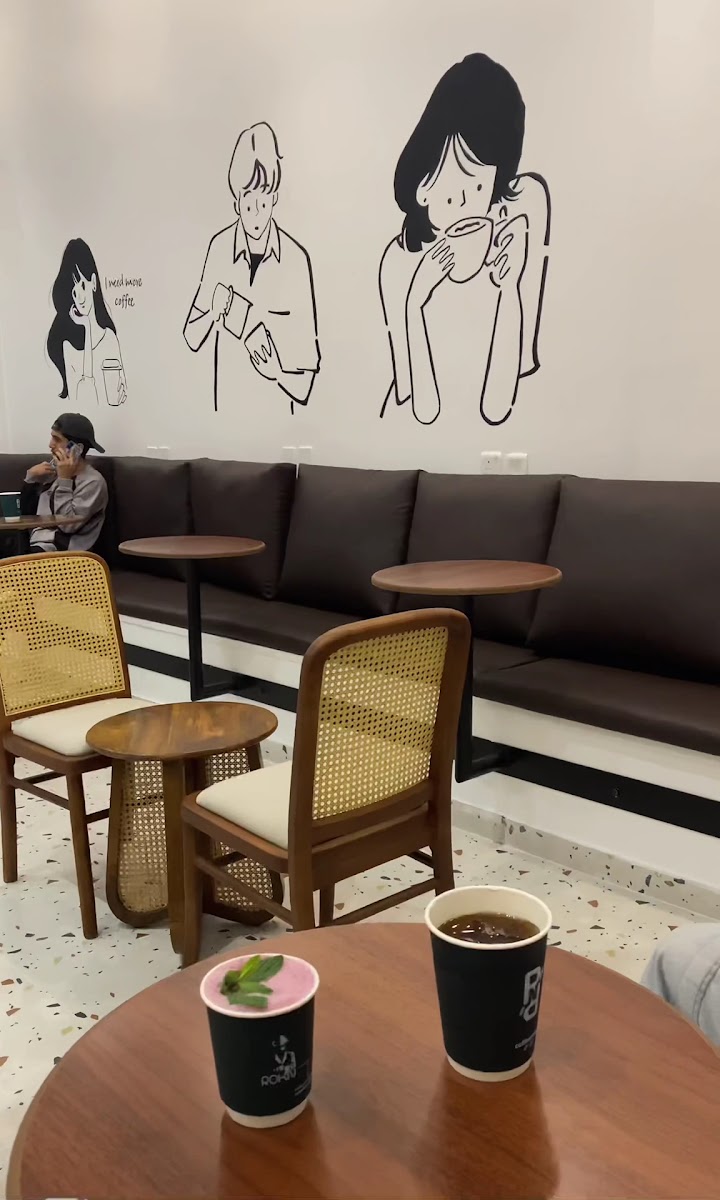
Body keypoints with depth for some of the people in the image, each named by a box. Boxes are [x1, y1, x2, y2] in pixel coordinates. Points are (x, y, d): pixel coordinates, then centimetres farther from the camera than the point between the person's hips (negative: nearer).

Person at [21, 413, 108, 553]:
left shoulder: (93, 482, -10)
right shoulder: (54, 468, 10)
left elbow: (68, 525, -19)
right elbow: (26, 512, 14)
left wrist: (65, 479, -17)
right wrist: (31, 477, 0)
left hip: (62, 554, -7)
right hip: (35, 544, 7)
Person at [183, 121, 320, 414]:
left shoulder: (296, 260, -11)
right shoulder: (219, 248, -6)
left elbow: (308, 360, -5)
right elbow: (191, 337, 0)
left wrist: (279, 371, -22)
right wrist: (213, 313, -17)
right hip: (227, 408, 1)